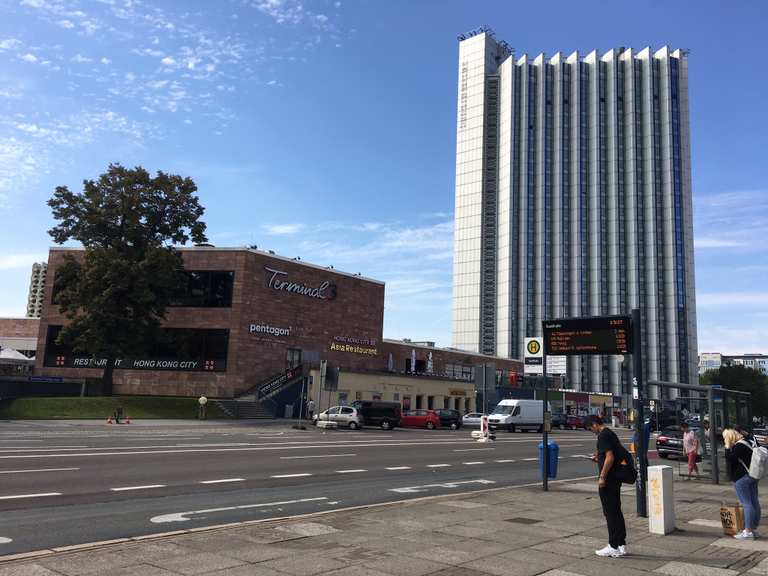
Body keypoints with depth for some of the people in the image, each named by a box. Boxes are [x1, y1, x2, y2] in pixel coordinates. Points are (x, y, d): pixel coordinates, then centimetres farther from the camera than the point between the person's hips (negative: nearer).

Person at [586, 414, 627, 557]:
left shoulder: (603, 436, -16)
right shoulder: (611, 433, 14)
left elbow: (610, 457, -23)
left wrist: (602, 477, -19)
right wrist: (599, 458, 16)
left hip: (608, 481, -10)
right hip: (616, 479, 10)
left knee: (610, 513, -2)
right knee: (616, 511, 14)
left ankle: (614, 547, 4)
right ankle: (621, 544, 20)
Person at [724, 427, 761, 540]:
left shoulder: (739, 446, -20)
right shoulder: (750, 440, 7)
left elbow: (729, 458, -22)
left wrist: (728, 446, -16)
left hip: (742, 478, -9)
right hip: (753, 476, 9)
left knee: (747, 504, -5)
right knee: (754, 502, 12)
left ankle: (748, 531, -2)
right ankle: (754, 529, 21)